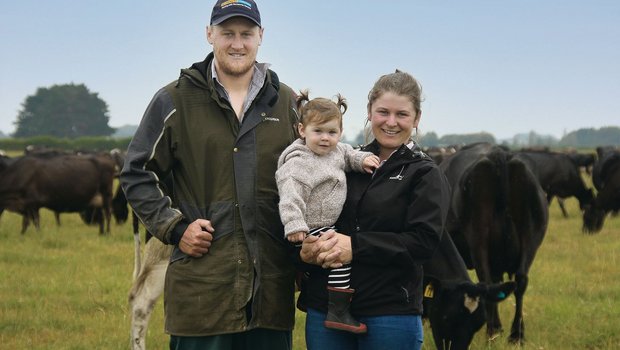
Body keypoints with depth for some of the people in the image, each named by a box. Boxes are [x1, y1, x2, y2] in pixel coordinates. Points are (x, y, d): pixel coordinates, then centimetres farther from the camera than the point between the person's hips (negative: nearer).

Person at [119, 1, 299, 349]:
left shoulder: (286, 102, 11)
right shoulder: (175, 101, 3)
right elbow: (136, 174, 5)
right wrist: (174, 228, -6)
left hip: (272, 287, 3)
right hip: (202, 286, -3)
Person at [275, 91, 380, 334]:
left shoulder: (335, 151, 7)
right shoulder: (298, 163, -19)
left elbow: (348, 155, 29)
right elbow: (290, 195, -28)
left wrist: (363, 159, 9)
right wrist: (294, 225, -37)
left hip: (329, 224, 10)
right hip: (311, 229, -10)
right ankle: (338, 312, -18)